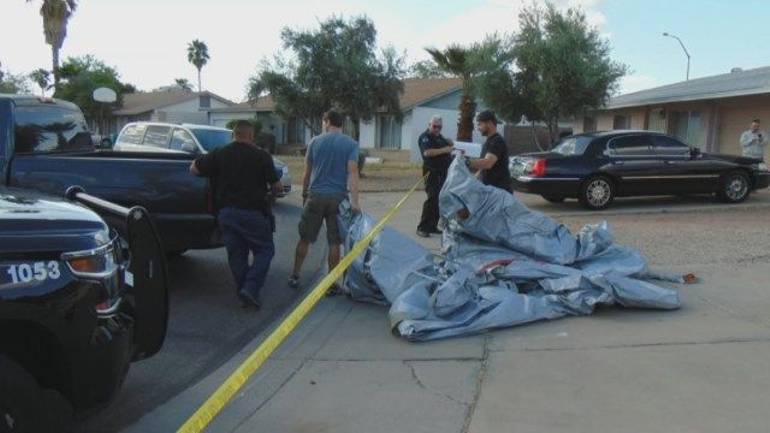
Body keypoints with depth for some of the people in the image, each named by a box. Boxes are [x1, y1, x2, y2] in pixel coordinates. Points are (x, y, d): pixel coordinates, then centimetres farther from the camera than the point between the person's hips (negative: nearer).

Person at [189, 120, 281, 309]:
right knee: (264, 250, 7)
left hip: (226, 212, 4)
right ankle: (251, 288, -7)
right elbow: (276, 186, 0)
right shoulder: (261, 156, -5)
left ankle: (244, 291, 14)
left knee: (236, 253, 12)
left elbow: (193, 169, 7)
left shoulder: (219, 154, 3)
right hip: (252, 211, -4)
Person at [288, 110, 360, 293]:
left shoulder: (315, 142, 5)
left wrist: (304, 194, 21)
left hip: (315, 196, 1)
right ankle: (332, 283, 9)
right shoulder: (351, 144, 0)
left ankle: (294, 276, 22)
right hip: (338, 197, -1)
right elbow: (352, 172, -12)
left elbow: (307, 172, 9)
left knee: (305, 238, 14)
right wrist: (354, 201, -17)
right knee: (334, 242, 5)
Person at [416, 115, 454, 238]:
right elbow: (427, 152, -24)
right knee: (432, 199, -14)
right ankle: (422, 227, -11)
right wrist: (444, 150, -30)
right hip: (432, 173, -8)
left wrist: (449, 143, 7)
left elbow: (447, 148, 29)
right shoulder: (425, 137, -7)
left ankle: (432, 226, 17)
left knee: (440, 200, 9)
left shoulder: (439, 137, 18)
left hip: (443, 172, 8)